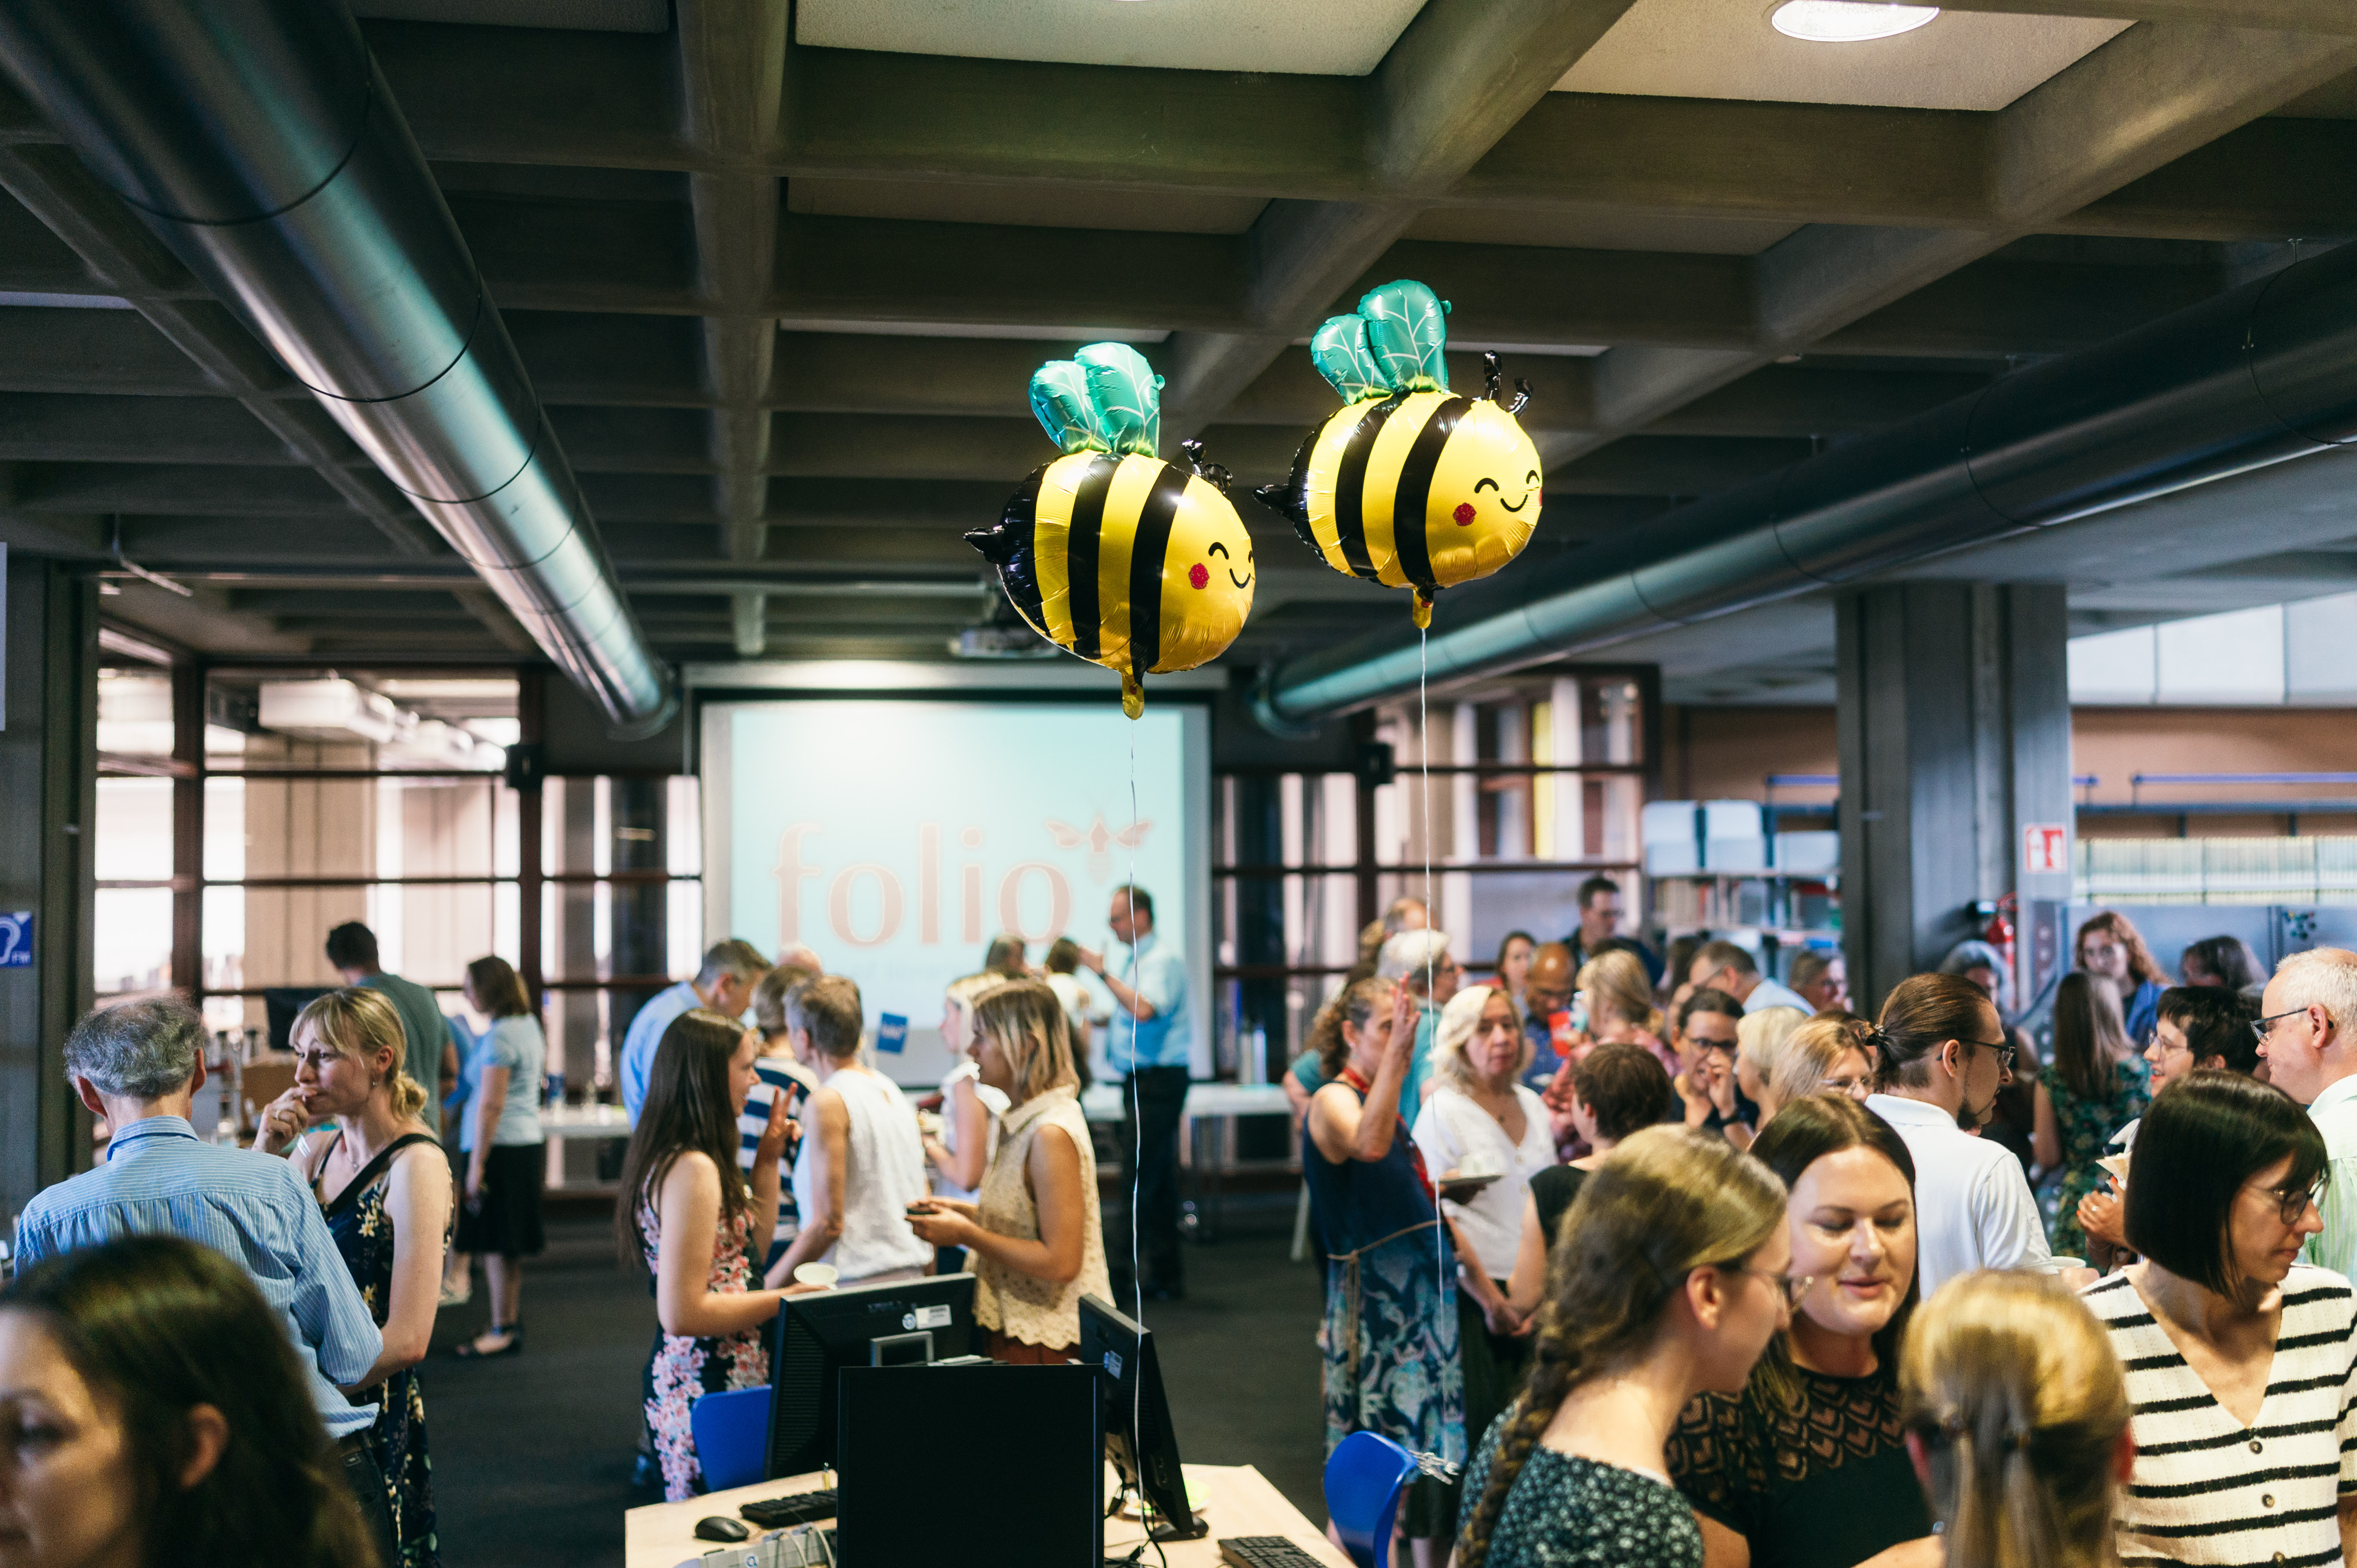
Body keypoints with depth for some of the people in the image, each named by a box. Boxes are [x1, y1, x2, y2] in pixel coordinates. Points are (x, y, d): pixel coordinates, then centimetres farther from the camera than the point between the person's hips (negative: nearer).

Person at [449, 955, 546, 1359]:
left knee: (495, 1245, -4)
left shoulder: (500, 1037, -16)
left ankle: (503, 1331, 0)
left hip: (501, 1147, -10)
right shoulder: (529, 1025, 14)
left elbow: (491, 1105, -18)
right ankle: (510, 1321, 21)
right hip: (529, 1140, 10)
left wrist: (477, 1164, -16)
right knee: (508, 1245, 14)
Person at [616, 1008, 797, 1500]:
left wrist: (768, 1160, 16)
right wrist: (785, 1300, -15)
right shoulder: (693, 1169, -20)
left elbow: (751, 1250, 22)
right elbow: (682, 1313, -22)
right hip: (713, 1384, -10)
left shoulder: (674, 1158, 11)